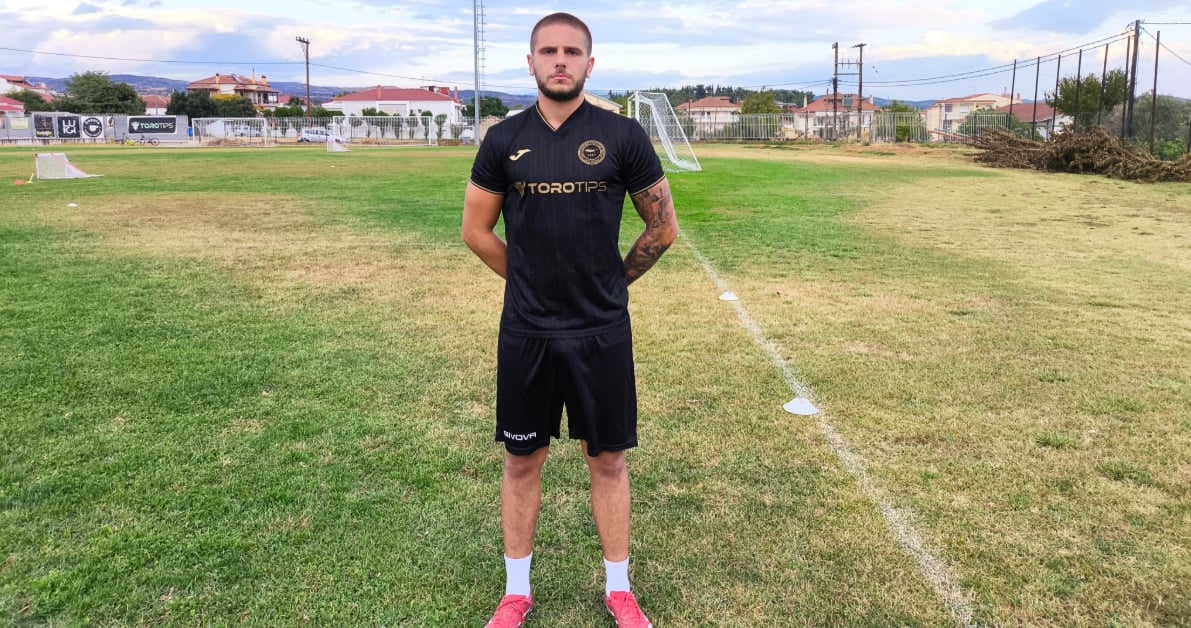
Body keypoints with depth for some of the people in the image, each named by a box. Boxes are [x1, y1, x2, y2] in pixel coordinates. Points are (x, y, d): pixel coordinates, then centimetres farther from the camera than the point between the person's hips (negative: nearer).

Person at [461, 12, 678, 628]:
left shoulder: (623, 137, -4)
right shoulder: (504, 140, 1)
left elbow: (663, 227, 4)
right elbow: (476, 231, 10)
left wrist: (608, 281, 10)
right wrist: (534, 279, 10)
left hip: (602, 333, -1)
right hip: (525, 333, 2)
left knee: (607, 461, 10)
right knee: (522, 461, 12)